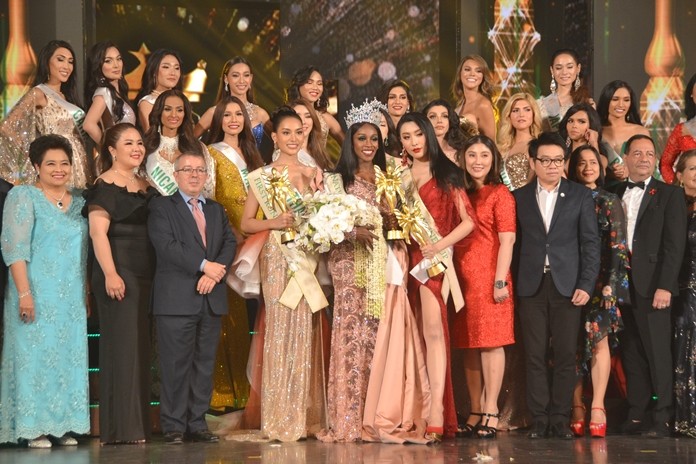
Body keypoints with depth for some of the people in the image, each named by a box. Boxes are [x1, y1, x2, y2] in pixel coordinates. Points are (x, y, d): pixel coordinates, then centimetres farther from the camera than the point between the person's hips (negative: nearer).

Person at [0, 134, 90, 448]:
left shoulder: (80, 202, 13)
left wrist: (87, 293, 8)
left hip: (72, 298, 5)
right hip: (37, 295, -5)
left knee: (69, 359, 5)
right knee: (35, 355, -4)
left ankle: (64, 427, 10)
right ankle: (34, 429, 0)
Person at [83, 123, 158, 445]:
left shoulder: (147, 186, 17)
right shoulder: (104, 186, -5)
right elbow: (97, 231, -13)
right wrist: (110, 274, -22)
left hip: (146, 276, 8)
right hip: (118, 273, -8)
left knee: (141, 348, 8)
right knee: (121, 345, -8)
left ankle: (139, 425, 13)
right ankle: (120, 428, -6)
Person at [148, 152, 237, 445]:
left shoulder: (216, 210, 20)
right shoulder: (161, 207, 3)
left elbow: (229, 243, 7)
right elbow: (166, 245, -11)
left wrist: (215, 272, -11)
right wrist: (204, 265, -16)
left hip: (211, 299, 5)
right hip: (177, 299, -5)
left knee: (205, 363, 6)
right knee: (176, 364, -5)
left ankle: (197, 423, 11)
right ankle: (173, 426, 1)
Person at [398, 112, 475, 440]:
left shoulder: (446, 173, 4)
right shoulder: (400, 177, 17)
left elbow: (467, 221, -1)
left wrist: (441, 244, -13)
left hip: (435, 258, -4)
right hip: (409, 259, 4)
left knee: (433, 329, -16)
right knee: (417, 334, 1)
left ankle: (436, 412, -22)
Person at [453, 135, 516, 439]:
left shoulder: (500, 194, -1)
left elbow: (507, 241, -7)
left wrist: (500, 281, -14)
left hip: (488, 278, -6)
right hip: (462, 277, 6)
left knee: (491, 342, -6)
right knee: (469, 345, 6)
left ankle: (491, 413, -5)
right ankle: (474, 414, 11)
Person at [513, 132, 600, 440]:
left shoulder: (580, 196, 6)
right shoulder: (520, 197, 8)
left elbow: (591, 242, 3)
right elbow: (515, 243, 5)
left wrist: (586, 285, -6)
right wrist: (511, 284, -4)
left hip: (567, 286, 0)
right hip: (532, 286, 1)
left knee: (566, 354, 0)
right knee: (535, 355, 1)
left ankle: (560, 418, 6)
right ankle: (539, 418, 6)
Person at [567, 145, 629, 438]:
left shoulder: (610, 202, 7)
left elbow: (618, 247, 1)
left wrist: (612, 283, -11)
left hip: (600, 281, -1)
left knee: (599, 339, -8)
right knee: (573, 344, -1)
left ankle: (597, 407, -9)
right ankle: (576, 408, 0)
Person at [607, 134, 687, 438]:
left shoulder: (669, 195, 2)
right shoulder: (615, 194, 14)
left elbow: (674, 245, -6)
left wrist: (665, 286, -14)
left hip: (651, 285, -4)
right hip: (621, 284, 4)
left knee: (657, 353, -4)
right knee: (631, 354, 6)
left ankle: (661, 419, -1)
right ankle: (636, 416, 10)